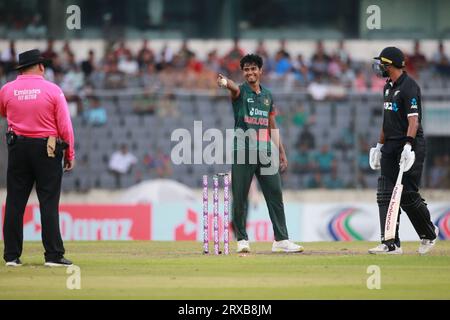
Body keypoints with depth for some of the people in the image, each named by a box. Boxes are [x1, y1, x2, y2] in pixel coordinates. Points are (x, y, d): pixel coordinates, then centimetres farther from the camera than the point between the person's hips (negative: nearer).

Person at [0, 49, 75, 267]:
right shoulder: (52, 90, -6)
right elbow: (65, 126, -6)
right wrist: (70, 154, 2)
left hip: (18, 148, 2)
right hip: (48, 149, -2)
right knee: (49, 203, 0)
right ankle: (53, 255, -2)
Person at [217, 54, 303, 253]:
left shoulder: (268, 96, 16)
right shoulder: (240, 92, 1)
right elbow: (234, 88, -25)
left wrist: (282, 153, 14)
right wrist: (225, 82, -50)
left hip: (265, 152, 4)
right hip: (243, 152, -4)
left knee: (275, 195, 0)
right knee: (239, 198, -2)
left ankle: (281, 240, 2)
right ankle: (242, 240, 7)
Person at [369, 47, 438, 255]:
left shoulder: (409, 87, -13)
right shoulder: (389, 87, 16)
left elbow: (414, 120, -21)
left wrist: (408, 146, -31)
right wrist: (380, 144, 23)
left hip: (410, 144, -9)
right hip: (391, 147, 9)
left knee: (408, 195, -6)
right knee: (386, 195, 1)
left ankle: (429, 234, 16)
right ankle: (391, 244, 0)